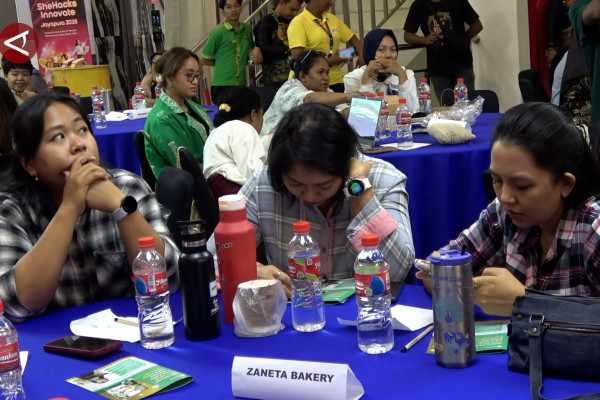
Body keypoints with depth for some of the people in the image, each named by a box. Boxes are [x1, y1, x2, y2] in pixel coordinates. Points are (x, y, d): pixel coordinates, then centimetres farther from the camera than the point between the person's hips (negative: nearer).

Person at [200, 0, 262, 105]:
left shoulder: (247, 29, 7)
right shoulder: (217, 33, -8)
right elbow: (205, 60, -1)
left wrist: (256, 49, 1)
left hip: (241, 85, 5)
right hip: (222, 86, -5)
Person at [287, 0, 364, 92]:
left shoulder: (332, 19, 13)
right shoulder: (298, 22, -7)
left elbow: (353, 39, 21)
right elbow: (297, 57, -17)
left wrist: (362, 57, 1)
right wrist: (328, 62, -16)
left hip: (336, 81, 6)